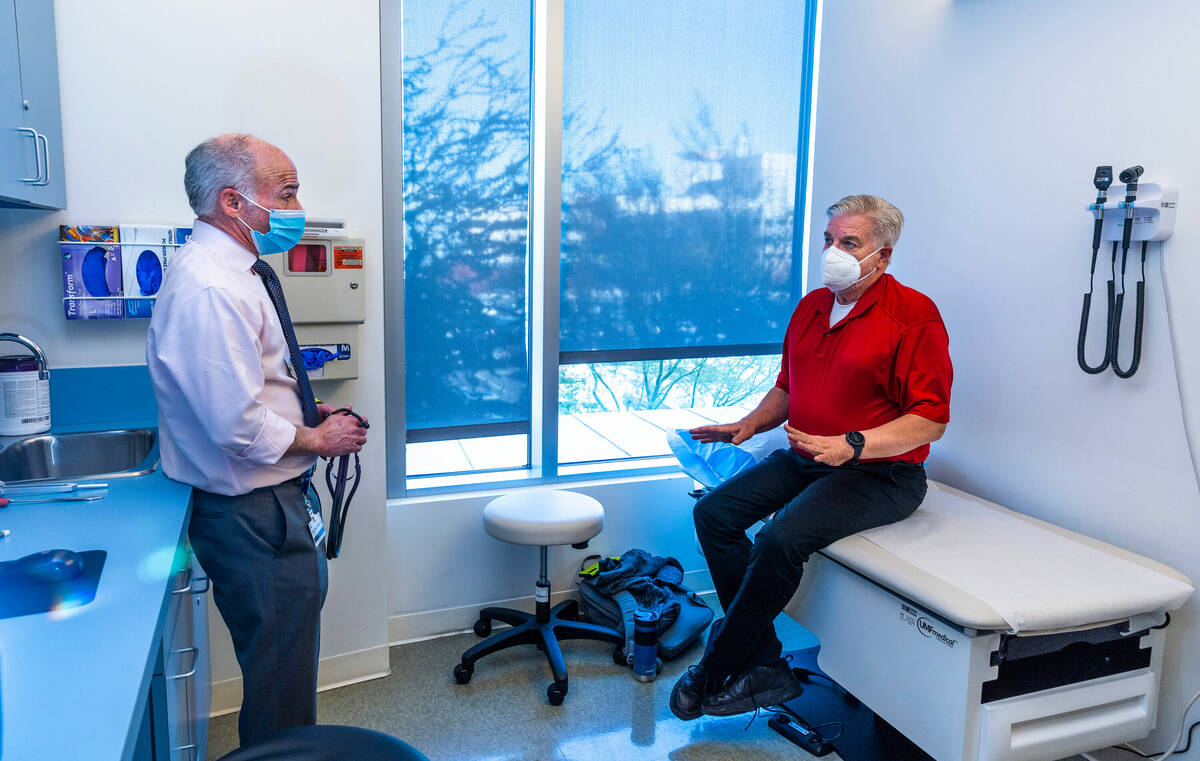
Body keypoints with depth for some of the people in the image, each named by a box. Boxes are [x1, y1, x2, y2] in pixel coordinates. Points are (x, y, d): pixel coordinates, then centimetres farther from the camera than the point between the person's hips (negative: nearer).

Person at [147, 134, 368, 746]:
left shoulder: (231, 270, 10)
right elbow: (238, 427, -27)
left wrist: (304, 413, 9)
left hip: (269, 499, 11)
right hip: (253, 513, -11)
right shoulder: (208, 288, -24)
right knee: (280, 675, 5)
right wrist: (317, 438, -11)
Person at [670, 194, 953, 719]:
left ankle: (714, 671, -8)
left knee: (781, 539, -29)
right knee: (713, 512, -11)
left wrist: (850, 446, -28)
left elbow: (931, 419, -16)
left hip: (880, 474, -7)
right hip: (804, 458, 8)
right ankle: (767, 669, -7)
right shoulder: (811, 306, 12)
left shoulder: (912, 313, -11)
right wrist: (750, 424, 4)